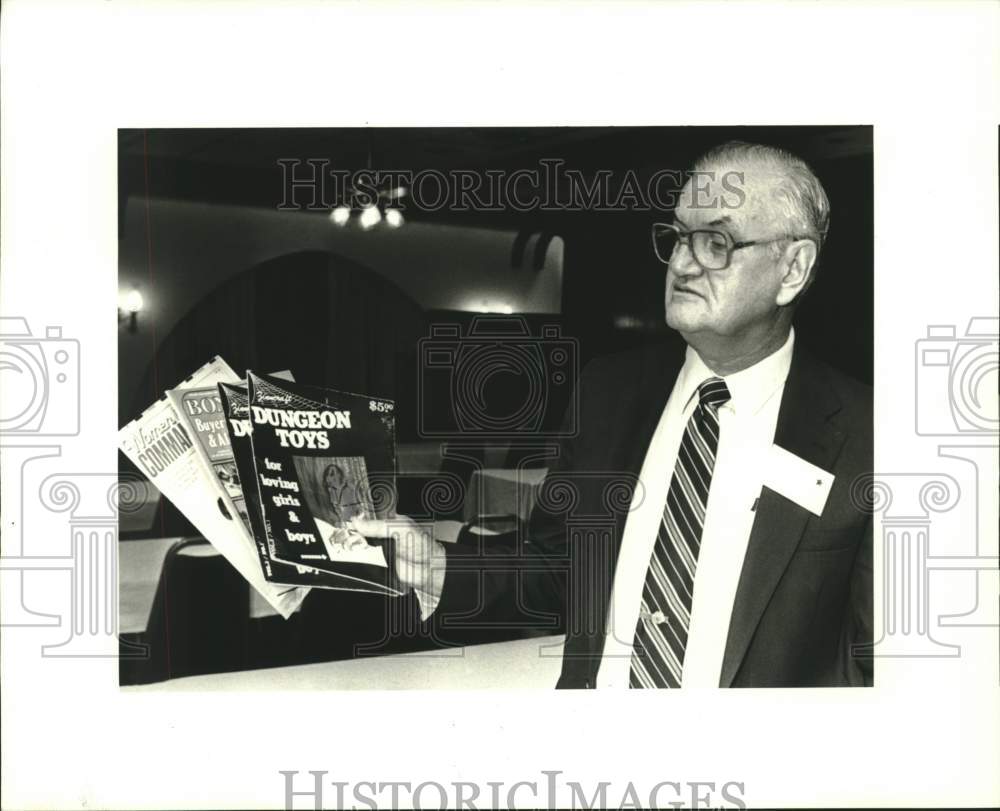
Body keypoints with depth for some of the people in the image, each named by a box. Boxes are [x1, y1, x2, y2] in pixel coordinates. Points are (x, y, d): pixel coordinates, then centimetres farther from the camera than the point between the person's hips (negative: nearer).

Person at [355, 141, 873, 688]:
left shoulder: (859, 437, -10)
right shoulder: (609, 391, 0)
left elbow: (867, 662, -7)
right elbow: (557, 568, 8)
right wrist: (439, 567, -7)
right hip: (591, 677, 2)